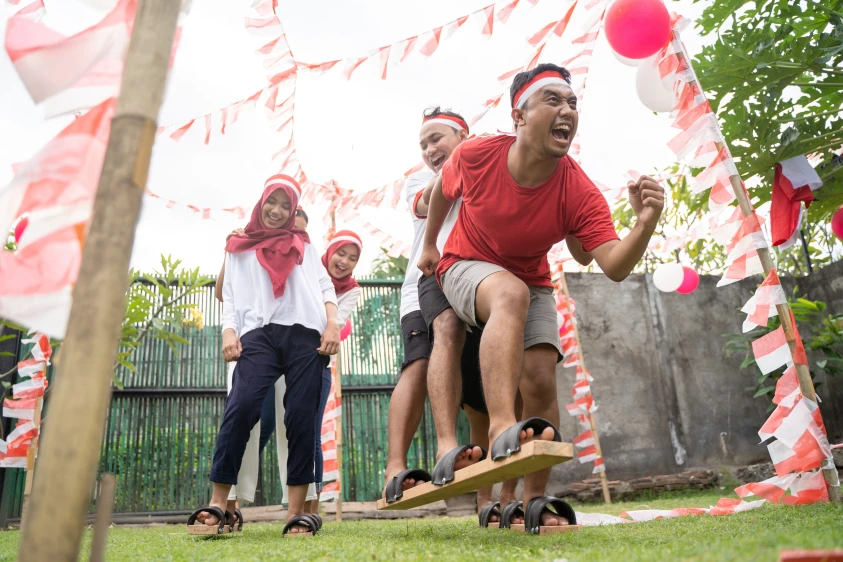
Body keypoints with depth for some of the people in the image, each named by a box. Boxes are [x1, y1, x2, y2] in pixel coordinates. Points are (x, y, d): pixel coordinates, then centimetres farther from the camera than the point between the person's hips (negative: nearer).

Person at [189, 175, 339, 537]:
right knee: (241, 407, -20)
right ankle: (219, 504, -13)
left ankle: (296, 512, -5)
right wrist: (229, 331, -1)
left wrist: (332, 323, 0)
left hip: (306, 331, 1)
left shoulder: (303, 244, 26)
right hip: (259, 331, 0)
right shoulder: (240, 248, 25)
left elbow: (325, 285, 16)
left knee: (302, 417, -8)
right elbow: (229, 294, 17)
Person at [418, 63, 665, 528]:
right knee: (511, 292, -38)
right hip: (465, 269, -2)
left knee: (541, 380, -13)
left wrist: (645, 224, -45)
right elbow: (442, 191, 5)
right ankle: (502, 429, -51)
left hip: (531, 286, 2)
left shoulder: (579, 192, -20)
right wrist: (429, 245, 14)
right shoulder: (475, 156, -19)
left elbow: (615, 268, -27)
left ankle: (534, 502, 4)